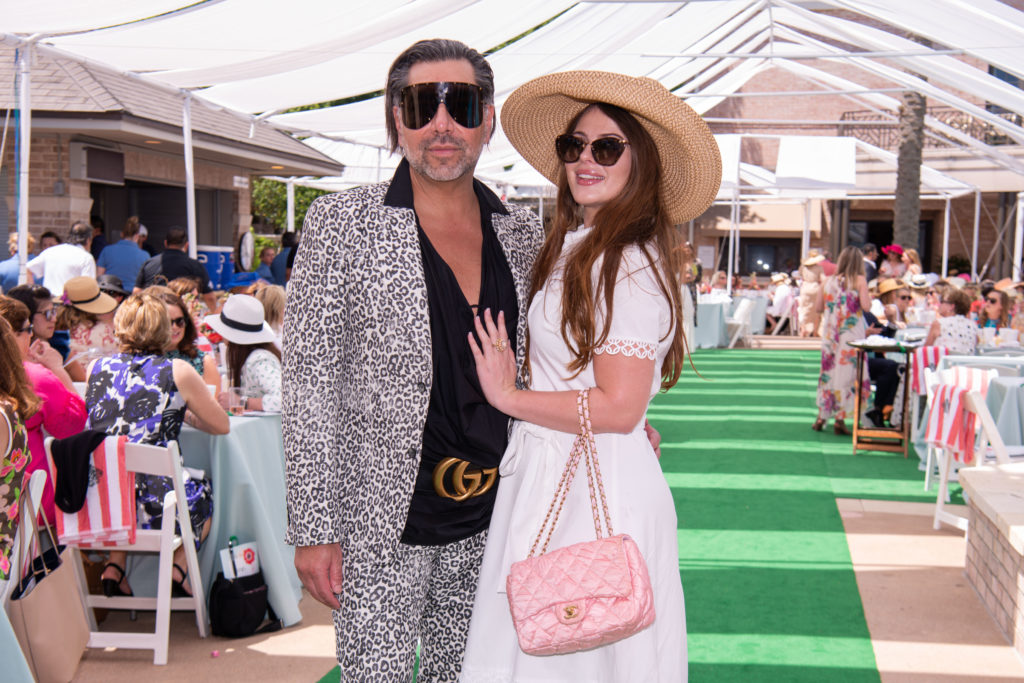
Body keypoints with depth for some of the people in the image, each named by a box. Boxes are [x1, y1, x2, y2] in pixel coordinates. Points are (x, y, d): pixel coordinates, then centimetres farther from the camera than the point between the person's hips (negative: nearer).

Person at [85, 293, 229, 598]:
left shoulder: (96, 368, 8)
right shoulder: (177, 371, -2)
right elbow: (222, 425, 9)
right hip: (157, 509, -4)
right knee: (206, 490, 28)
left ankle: (114, 565, 25)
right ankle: (179, 566, 17)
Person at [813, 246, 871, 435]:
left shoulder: (829, 281, 7)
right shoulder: (859, 281, -4)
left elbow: (819, 307, 10)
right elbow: (866, 306, -14)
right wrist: (867, 295, 6)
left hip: (829, 333, 4)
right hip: (851, 332, -4)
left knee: (828, 371, 12)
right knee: (848, 372, 2)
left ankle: (822, 416, 15)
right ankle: (840, 418, -1)